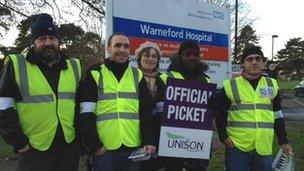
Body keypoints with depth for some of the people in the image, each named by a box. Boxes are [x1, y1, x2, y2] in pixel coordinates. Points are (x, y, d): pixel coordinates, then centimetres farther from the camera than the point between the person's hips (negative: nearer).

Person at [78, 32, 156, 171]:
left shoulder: (137, 75, 9)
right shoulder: (95, 75, 2)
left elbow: (146, 112, 5)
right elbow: (86, 114, -3)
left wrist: (149, 141, -5)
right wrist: (94, 144, -9)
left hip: (134, 148, 3)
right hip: (104, 149, -2)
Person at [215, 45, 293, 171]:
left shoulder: (272, 85, 7)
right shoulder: (230, 85, -3)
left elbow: (277, 115, 14)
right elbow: (221, 115, 3)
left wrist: (283, 141, 11)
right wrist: (223, 137, -7)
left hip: (264, 149, 3)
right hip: (236, 147, -3)